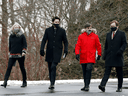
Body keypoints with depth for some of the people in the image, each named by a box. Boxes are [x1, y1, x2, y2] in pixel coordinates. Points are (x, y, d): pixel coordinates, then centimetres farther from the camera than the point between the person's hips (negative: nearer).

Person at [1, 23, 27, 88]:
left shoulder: (22, 36, 2)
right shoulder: (11, 36, 11)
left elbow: (25, 45, -1)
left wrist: (24, 51, -15)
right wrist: (10, 53, 20)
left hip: (20, 55, -3)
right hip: (12, 55, 3)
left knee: (22, 68, 4)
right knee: (9, 67, -8)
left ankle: (24, 82, 14)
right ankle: (5, 81, -14)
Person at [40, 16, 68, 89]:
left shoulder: (62, 31, 3)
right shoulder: (48, 30, 6)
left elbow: (65, 42, 6)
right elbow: (44, 40, 6)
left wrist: (66, 50, -8)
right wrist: (42, 49, -5)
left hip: (57, 52, -3)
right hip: (49, 52, 3)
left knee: (53, 67, -17)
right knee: (50, 68, 6)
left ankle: (52, 84, -19)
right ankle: (51, 83, 18)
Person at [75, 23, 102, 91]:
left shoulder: (95, 36, 7)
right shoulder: (81, 36, 7)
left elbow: (98, 46, 12)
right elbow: (77, 45, 2)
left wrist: (99, 55, 12)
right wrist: (77, 53, -12)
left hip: (91, 57, -2)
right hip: (83, 57, 2)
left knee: (89, 69, -19)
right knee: (84, 71, 8)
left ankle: (87, 85, -17)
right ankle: (86, 85, 21)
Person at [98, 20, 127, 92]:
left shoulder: (122, 34, 3)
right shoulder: (108, 34, 17)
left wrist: (121, 50, -19)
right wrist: (104, 55, 13)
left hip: (118, 56, -3)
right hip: (109, 57, 3)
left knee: (119, 73, 4)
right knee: (107, 72, -8)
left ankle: (120, 87, 12)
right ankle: (103, 85, -22)